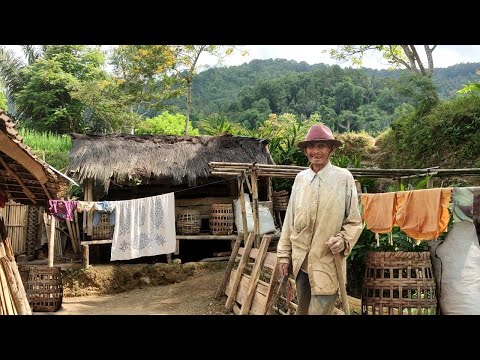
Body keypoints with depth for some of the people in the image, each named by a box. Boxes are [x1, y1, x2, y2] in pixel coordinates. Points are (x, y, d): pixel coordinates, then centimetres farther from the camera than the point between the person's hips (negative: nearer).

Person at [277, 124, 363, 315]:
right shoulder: (300, 178, 4)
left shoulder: (344, 177, -8)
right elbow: (290, 219, 9)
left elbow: (355, 222, -2)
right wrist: (284, 254, 9)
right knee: (302, 310, 17)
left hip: (328, 263, -4)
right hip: (301, 261, 5)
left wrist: (343, 240, -19)